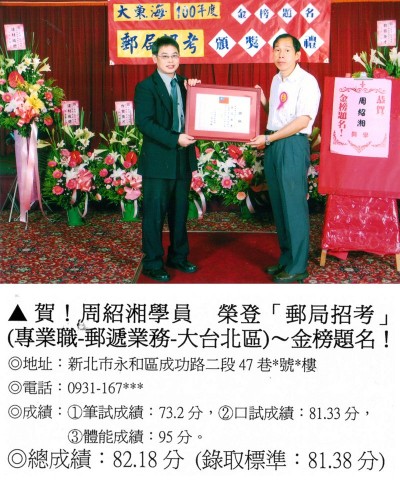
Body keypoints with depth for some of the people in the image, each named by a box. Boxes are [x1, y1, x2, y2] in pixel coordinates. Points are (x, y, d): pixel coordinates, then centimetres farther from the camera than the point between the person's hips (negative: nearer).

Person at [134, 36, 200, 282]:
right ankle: (153, 264, 12)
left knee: (180, 212, 14)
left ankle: (178, 257, 27)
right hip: (158, 160, -6)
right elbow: (144, 123, -16)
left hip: (183, 159, 6)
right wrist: (175, 139, -22)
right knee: (155, 213, 1)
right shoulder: (146, 87, -6)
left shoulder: (185, 84, 12)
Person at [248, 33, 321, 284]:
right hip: (273, 144, 8)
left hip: (293, 145, -8)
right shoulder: (276, 80, 15)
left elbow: (302, 121, -17)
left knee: (294, 205, -4)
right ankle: (286, 258, 24)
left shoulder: (307, 81, -10)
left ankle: (298, 267, 6)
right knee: (278, 204, 12)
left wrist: (268, 138, -17)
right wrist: (263, 102, 7)